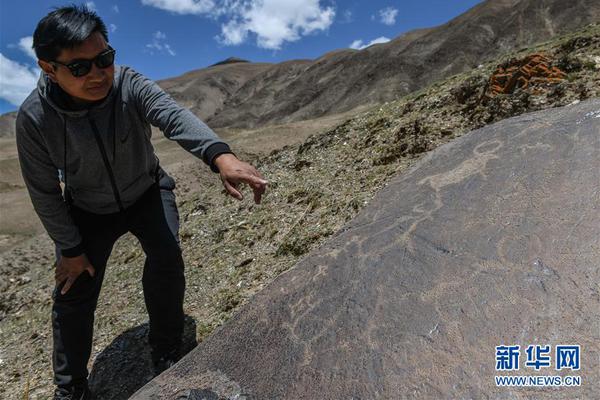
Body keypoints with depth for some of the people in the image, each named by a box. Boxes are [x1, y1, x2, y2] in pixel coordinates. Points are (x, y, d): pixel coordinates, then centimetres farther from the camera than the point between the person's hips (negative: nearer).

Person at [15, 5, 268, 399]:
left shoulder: (130, 85, -26)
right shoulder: (34, 118, -23)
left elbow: (175, 116, -48)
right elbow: (44, 192, -13)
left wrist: (221, 155, -67)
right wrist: (70, 248, -9)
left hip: (147, 192, 0)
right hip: (88, 210, 1)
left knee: (166, 257, -22)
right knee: (73, 292, 1)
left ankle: (166, 354, 5)